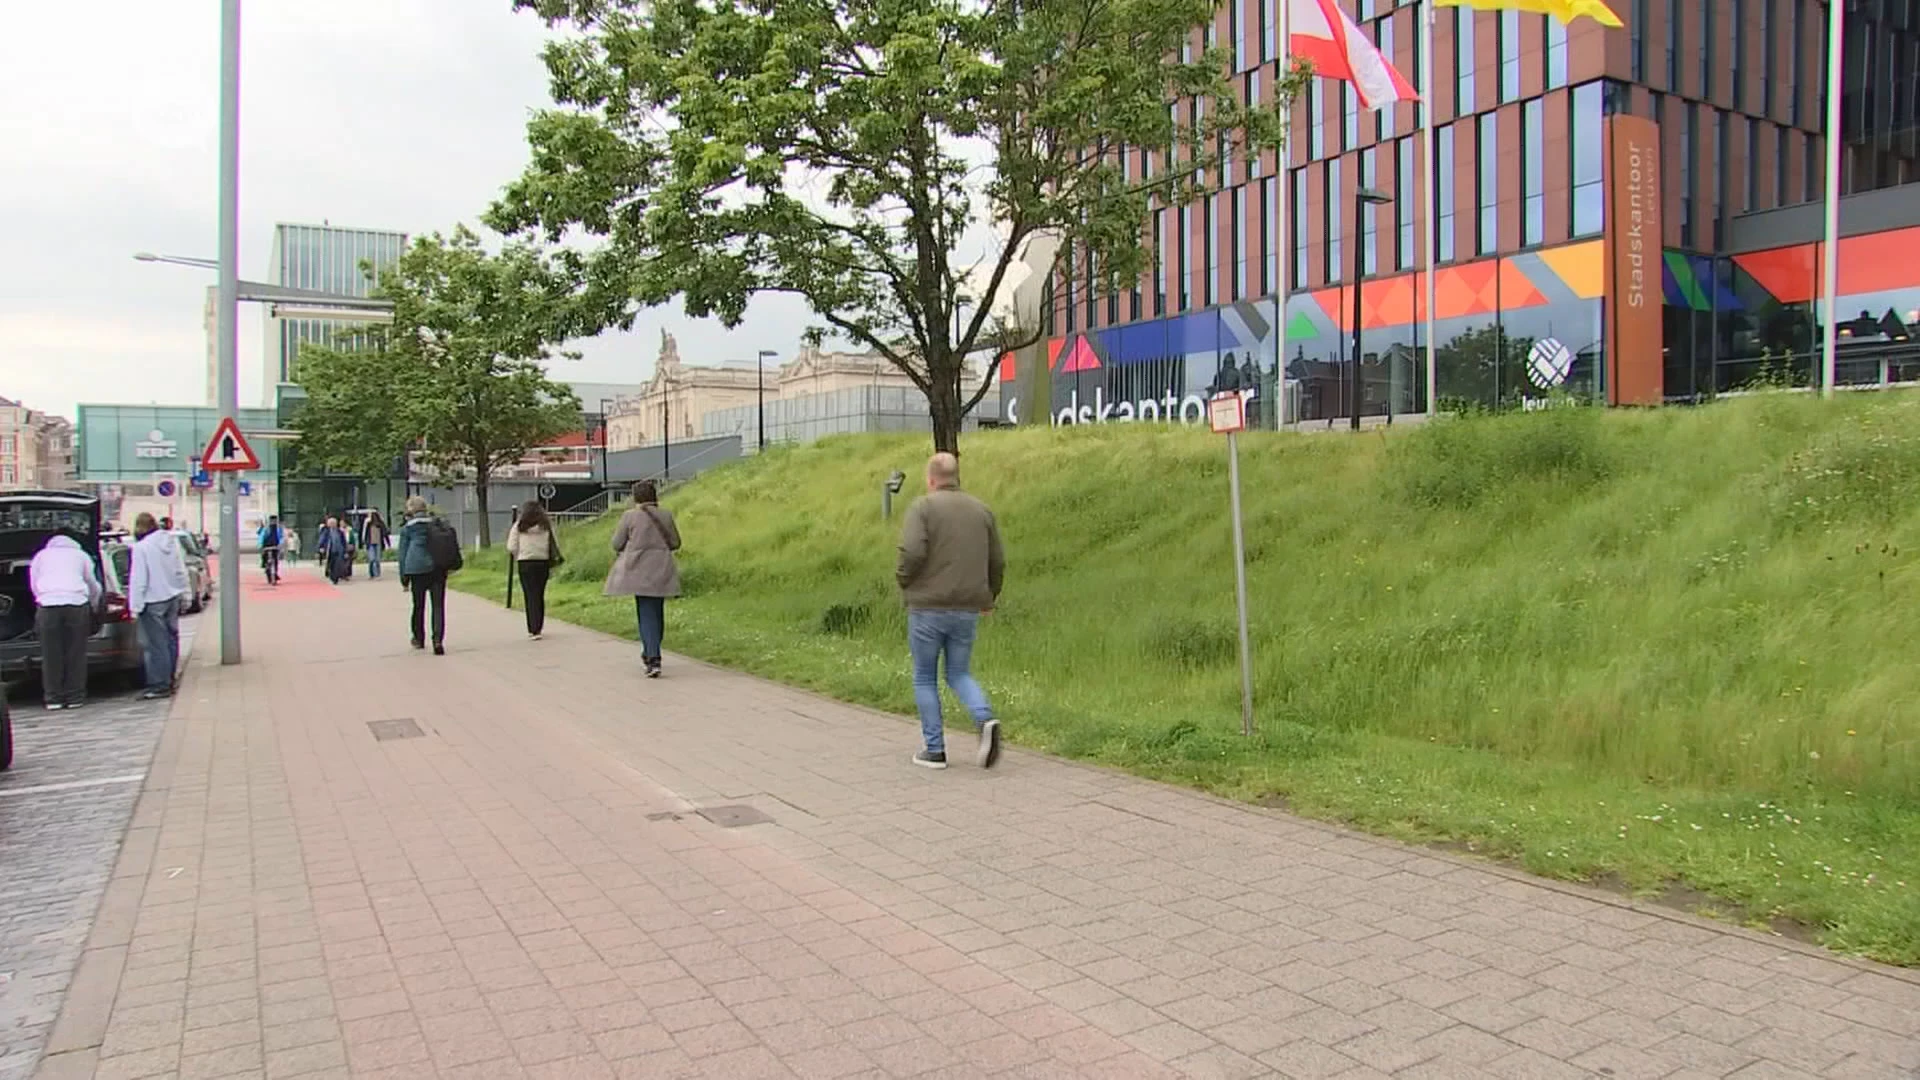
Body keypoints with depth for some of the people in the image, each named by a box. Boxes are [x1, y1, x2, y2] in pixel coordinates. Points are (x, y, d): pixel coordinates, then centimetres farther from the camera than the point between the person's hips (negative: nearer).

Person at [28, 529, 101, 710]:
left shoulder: (41, 555, 23)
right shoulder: (81, 555, 22)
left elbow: (34, 584, 20)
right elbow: (93, 585, 24)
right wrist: (93, 606, 40)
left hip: (48, 604, 1)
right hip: (77, 603, 0)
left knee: (51, 655, 5)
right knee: (76, 654, 4)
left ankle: (53, 698, 8)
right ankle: (75, 697, 6)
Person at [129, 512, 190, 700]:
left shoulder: (141, 547, -15)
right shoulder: (172, 541, 5)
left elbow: (138, 580, -15)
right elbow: (181, 572, 11)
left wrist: (135, 607, -12)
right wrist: (181, 592, 20)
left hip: (153, 602, -7)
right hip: (172, 597, 7)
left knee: (156, 644, -3)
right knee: (171, 639, 13)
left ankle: (160, 685, -1)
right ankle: (169, 680, 21)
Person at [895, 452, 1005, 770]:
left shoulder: (922, 507, -7)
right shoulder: (981, 510, 8)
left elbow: (912, 552, -21)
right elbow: (998, 562, 10)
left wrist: (903, 580, -1)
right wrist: (990, 597, 25)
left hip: (928, 608, -4)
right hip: (967, 610, 4)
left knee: (925, 679, 11)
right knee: (959, 674, 17)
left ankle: (934, 750, 11)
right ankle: (986, 720, -9)